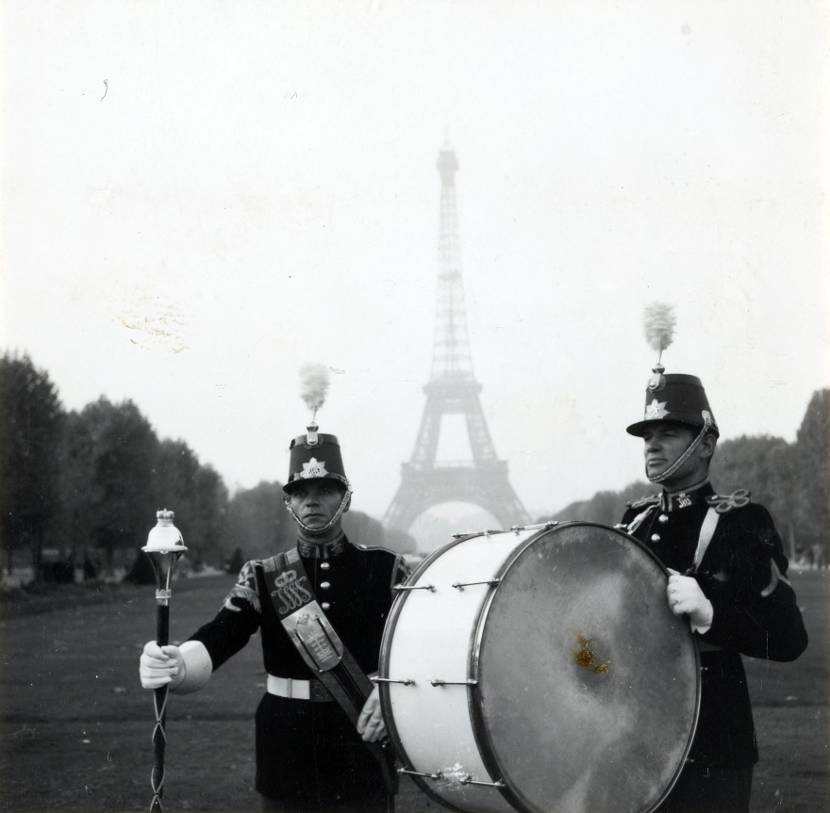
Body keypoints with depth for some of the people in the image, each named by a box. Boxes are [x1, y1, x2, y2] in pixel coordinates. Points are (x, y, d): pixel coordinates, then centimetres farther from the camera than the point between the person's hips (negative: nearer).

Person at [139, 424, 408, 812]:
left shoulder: (384, 570, -1)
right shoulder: (261, 577, 0)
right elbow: (218, 639, -15)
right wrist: (176, 666, -37)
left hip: (363, 755, -1)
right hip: (287, 758, 1)